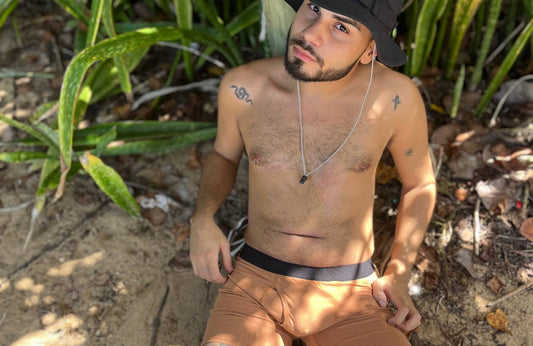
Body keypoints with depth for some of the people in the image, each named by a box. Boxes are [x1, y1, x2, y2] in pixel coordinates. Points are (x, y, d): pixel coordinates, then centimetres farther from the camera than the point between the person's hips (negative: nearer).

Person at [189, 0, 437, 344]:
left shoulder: (395, 95, -14)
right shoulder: (243, 87, -11)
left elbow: (420, 183, 5)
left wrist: (398, 276, -5)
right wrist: (202, 220, -7)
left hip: (350, 296, 1)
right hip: (256, 283, 0)